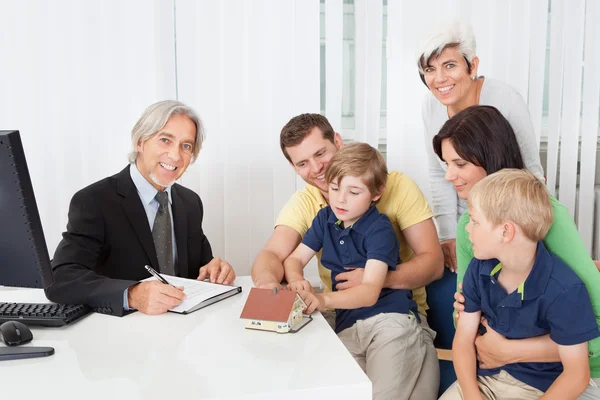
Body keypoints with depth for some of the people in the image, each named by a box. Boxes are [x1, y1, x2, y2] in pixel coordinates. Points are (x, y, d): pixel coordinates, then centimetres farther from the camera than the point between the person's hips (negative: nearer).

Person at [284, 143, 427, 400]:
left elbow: (370, 291, -20)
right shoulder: (325, 219, 8)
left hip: (390, 320, -4)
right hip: (347, 325, 5)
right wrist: (296, 281, -15)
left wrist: (324, 300, -37)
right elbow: (294, 259, 9)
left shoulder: (380, 229, -11)